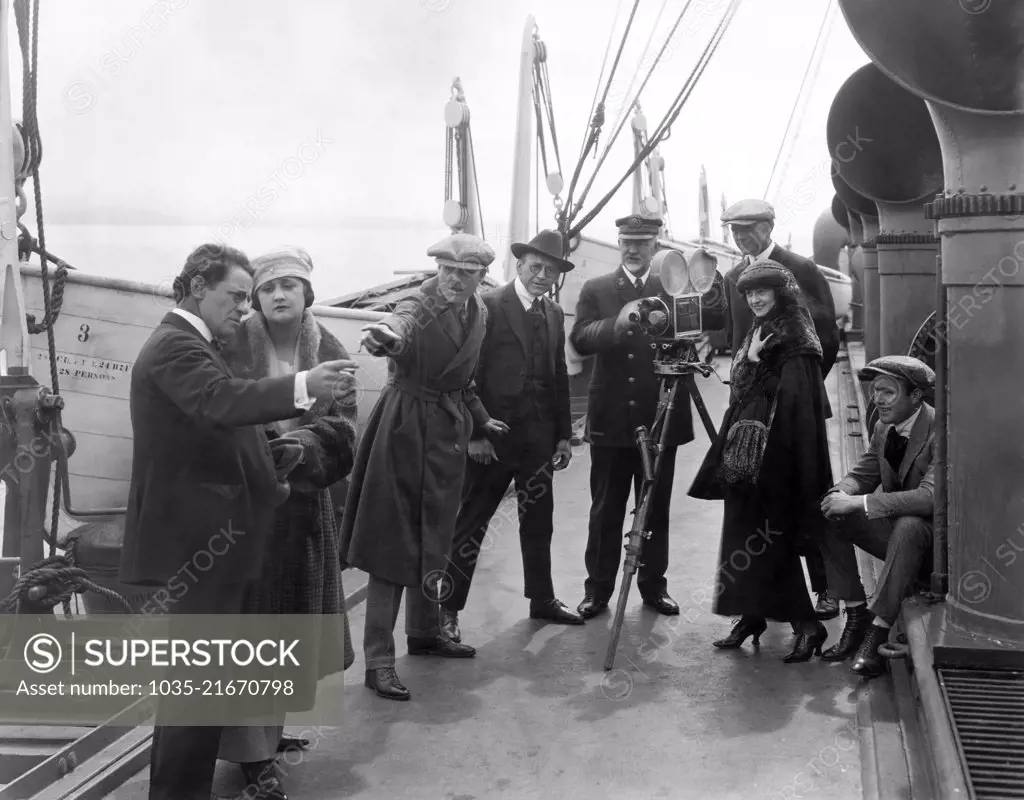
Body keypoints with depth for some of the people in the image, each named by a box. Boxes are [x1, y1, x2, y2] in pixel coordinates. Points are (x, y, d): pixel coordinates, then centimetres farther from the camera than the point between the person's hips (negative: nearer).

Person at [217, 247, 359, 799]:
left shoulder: (330, 354, 3)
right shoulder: (234, 347, -6)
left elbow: (342, 430, -5)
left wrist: (302, 446, -24)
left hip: (303, 504, 4)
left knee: (290, 619, 13)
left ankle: (271, 725, 32)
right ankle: (252, 749, 8)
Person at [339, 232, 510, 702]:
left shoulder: (477, 312, 7)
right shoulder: (421, 305, -16)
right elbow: (402, 319, -42)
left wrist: (481, 419, 20)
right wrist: (385, 334, -63)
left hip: (448, 431, 7)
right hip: (407, 428, -7)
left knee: (432, 538, 18)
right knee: (393, 541, -4)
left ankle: (424, 632, 34)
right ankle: (378, 660, 1)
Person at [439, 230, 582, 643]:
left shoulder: (554, 314, 11)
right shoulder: (489, 307, -10)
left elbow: (559, 377, 14)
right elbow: (468, 374, -12)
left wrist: (564, 433, 9)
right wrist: (475, 434, -16)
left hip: (539, 438, 6)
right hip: (494, 436, -6)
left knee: (538, 518, 15)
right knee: (471, 522, 1)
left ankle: (541, 598, 28)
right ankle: (448, 608, 10)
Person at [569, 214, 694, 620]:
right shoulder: (595, 290, 4)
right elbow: (580, 339, -10)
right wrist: (619, 322, -26)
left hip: (660, 418, 1)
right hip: (611, 419, -1)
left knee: (657, 509, 10)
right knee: (605, 510, 6)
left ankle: (654, 585, 23)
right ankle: (598, 589, 15)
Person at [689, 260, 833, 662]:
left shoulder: (796, 343, -10)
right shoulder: (755, 336, 15)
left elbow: (795, 404, -18)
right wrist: (749, 360, 6)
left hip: (776, 458, -8)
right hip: (744, 454, 8)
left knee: (773, 538, -7)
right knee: (742, 534, 9)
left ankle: (806, 624, 1)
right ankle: (751, 616, 18)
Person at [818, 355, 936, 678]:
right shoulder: (883, 427, 3)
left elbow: (931, 497, -32)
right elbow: (863, 473, 10)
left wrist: (860, 503, -33)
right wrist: (842, 492, -16)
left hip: (933, 534, -8)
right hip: (894, 527, 8)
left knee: (908, 526, -39)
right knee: (831, 519, -11)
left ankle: (878, 631, -31)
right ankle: (856, 616, -6)